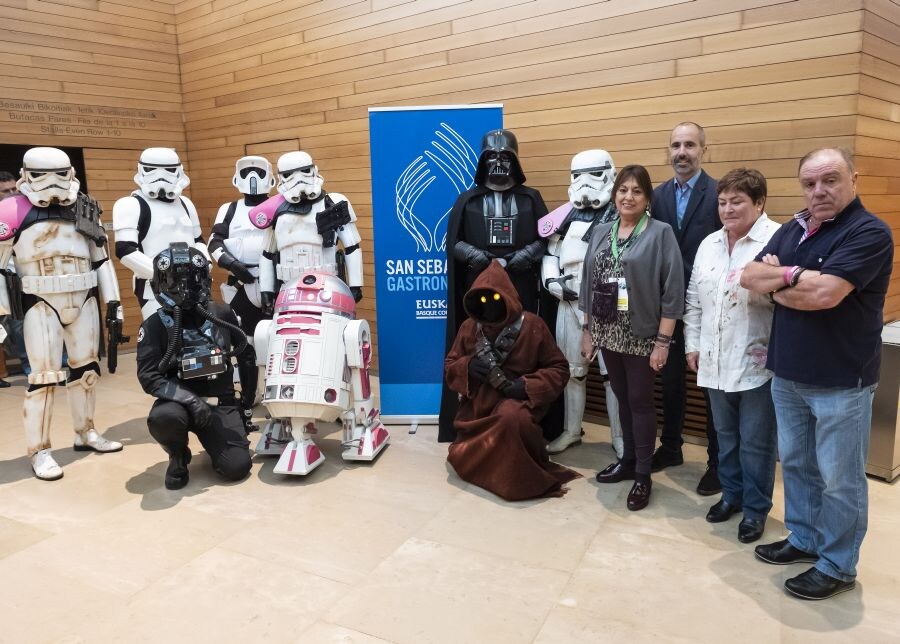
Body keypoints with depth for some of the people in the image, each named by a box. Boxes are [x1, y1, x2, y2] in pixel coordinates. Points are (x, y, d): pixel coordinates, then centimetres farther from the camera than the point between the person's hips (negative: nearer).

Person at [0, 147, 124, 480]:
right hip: (41, 304, -4)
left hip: (84, 300, 5)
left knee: (86, 368, 12)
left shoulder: (85, 209, 7)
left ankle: (85, 433, 28)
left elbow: (101, 258, 13)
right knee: (44, 375, -4)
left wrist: (113, 300, 9)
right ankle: (39, 450, 8)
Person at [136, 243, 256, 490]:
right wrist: (190, 399, -26)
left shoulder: (222, 315, 2)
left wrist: (248, 398, 15)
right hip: (179, 401, -1)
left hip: (221, 404, 2)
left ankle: (211, 440, 22)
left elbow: (246, 356, 15)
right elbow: (148, 377, -13)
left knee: (237, 467, -15)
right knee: (163, 417, -37)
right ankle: (178, 457, -1)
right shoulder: (155, 325, -5)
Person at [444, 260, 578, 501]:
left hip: (516, 402, -4)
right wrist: (468, 367, -14)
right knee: (461, 459, -11)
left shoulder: (532, 326, -7)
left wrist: (527, 386, -18)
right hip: (478, 404, 4)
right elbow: (450, 367, 9)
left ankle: (519, 474, -11)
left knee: (512, 417, -39)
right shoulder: (469, 327, 2)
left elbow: (559, 369, -3)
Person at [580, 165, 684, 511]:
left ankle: (643, 474, 18)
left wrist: (663, 341, -13)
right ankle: (628, 460, 31)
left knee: (640, 402, 5)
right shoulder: (600, 232, 8)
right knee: (622, 399, 15)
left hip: (641, 336, -4)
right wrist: (586, 330, 9)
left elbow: (672, 291, -11)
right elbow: (588, 283, 11)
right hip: (607, 334, 5)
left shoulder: (660, 233, -7)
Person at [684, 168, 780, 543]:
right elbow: (694, 300, 14)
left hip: (757, 364, -6)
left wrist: (756, 284, -33)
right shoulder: (709, 245, 11)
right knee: (726, 435, 20)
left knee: (755, 442, 7)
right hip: (715, 362, 6)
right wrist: (692, 344, 12)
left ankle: (756, 508, 25)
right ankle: (731, 494, 37)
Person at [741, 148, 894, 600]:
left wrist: (777, 285, -9)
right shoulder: (792, 230, 8)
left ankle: (837, 567, 23)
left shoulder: (869, 232, -15)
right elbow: (749, 277, 1)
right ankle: (803, 539, 37)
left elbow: (824, 294, -26)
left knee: (839, 479, 7)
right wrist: (795, 275, -16)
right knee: (795, 464, 19)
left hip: (841, 383, -7)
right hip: (787, 375, 7)